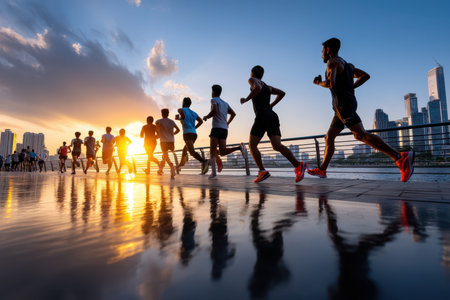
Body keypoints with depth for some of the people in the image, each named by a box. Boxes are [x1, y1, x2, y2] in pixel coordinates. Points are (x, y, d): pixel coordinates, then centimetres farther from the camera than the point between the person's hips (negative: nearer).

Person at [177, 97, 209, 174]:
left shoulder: (181, 109, 6)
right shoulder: (193, 112, 23)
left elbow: (183, 115, -18)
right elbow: (201, 121, 15)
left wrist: (178, 118, 4)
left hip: (187, 134, -7)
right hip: (194, 134, 7)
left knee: (192, 152, -21)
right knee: (184, 150, 24)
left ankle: (204, 161, -46)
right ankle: (179, 167, 34)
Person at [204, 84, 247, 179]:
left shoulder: (214, 100, 3)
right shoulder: (225, 103, 23)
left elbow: (214, 111, -15)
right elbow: (233, 114, 21)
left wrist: (206, 117, 1)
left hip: (216, 128, -6)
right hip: (225, 129, 6)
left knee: (212, 152, -2)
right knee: (222, 152, 3)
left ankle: (213, 172, -13)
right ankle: (239, 147, -19)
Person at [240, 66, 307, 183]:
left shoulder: (252, 80, 12)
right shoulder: (268, 87, 32)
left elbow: (258, 88, -11)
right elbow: (282, 93, 29)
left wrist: (246, 99, -1)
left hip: (262, 116, -6)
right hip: (273, 116, 6)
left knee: (252, 145, 5)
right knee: (277, 146, -8)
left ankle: (262, 171, -7)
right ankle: (298, 165, -30)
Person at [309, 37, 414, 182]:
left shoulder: (333, 61, -3)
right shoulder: (346, 64, 25)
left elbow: (330, 82, -20)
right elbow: (365, 75, 27)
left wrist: (319, 83, 1)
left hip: (343, 104, -10)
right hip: (343, 108, 10)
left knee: (361, 135, -19)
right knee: (329, 137, 10)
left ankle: (400, 158, -23)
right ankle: (322, 169, 14)